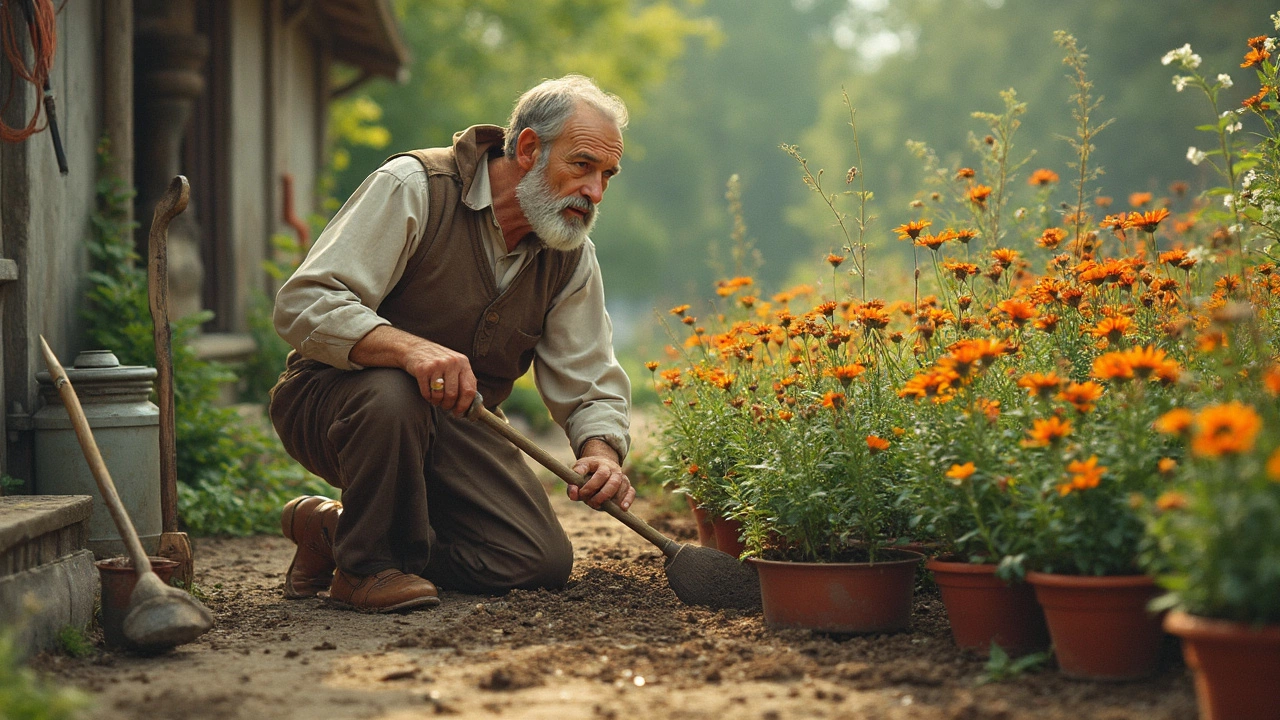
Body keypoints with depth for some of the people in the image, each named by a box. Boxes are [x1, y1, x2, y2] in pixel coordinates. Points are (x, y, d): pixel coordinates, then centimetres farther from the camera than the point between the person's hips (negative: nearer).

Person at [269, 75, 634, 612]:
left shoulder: (571, 254, 1)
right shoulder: (413, 187, -19)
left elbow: (589, 380, 1)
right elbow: (303, 304, -27)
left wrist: (602, 451, -22)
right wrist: (409, 348, -44)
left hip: (453, 426, 6)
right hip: (333, 399, -6)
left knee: (542, 563, -12)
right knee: (393, 393, -41)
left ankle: (329, 526, 7)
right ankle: (366, 562, -13)